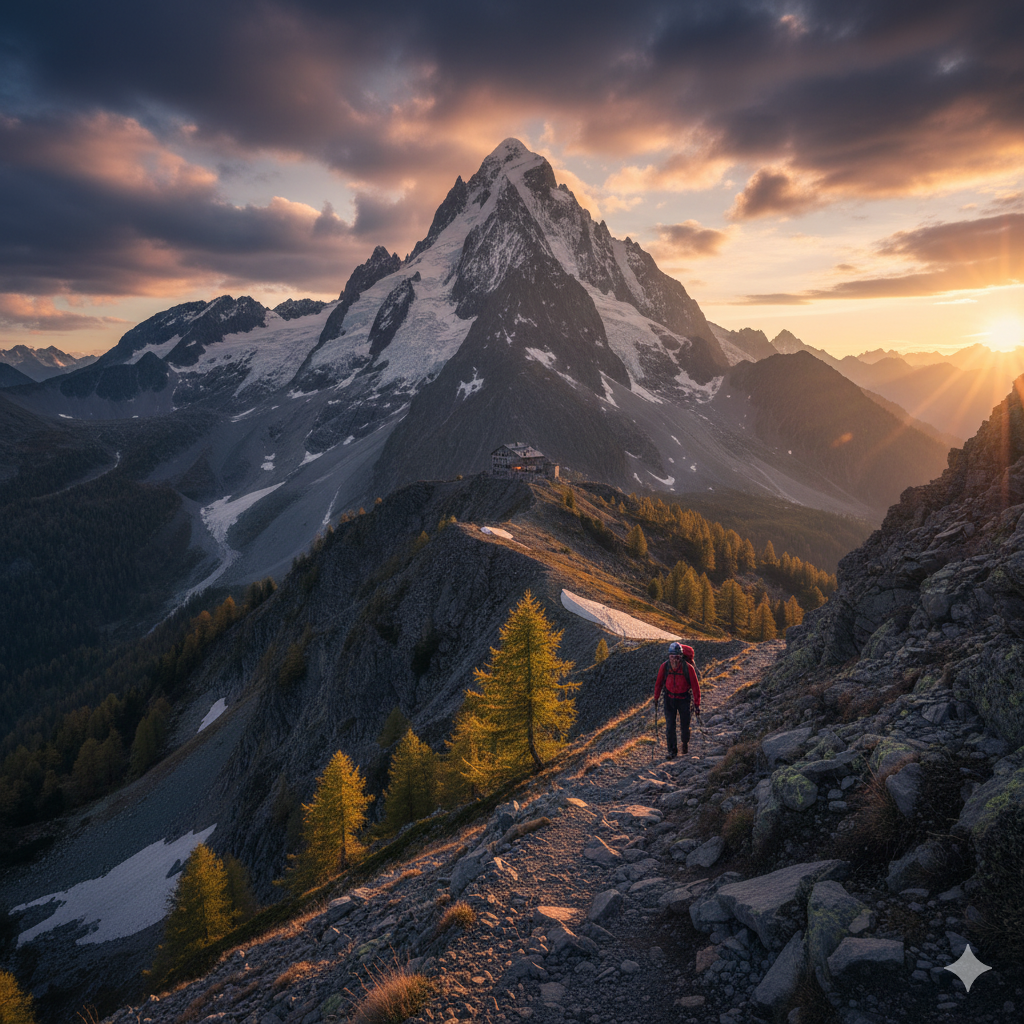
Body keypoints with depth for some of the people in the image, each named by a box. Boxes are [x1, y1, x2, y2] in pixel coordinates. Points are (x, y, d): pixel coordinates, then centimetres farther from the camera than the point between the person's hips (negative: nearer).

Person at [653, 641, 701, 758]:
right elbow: (658, 683, 1)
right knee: (670, 725, -3)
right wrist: (656, 698, 11)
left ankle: (686, 744, 38)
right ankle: (672, 750, 12)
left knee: (685, 725, 8)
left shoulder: (688, 668, -22)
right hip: (669, 699, 1)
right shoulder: (664, 667, -15)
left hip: (684, 699, -1)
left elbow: (695, 686, -14)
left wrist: (697, 704, -12)